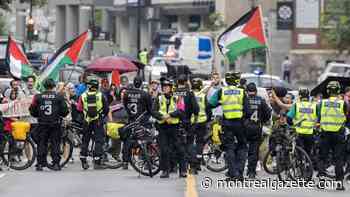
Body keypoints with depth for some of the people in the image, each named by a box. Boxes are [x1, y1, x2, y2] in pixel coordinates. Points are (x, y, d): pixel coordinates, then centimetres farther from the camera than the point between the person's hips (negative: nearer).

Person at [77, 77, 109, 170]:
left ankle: (83, 161, 14)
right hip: (98, 121, -2)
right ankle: (97, 162, -3)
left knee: (85, 141, 13)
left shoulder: (83, 96, -1)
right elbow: (106, 108, -1)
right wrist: (103, 116, 17)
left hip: (87, 121, 2)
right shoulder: (100, 95, -5)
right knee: (99, 141, 2)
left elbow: (79, 109, 3)